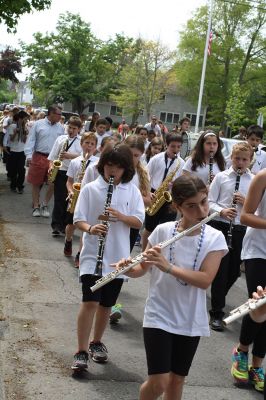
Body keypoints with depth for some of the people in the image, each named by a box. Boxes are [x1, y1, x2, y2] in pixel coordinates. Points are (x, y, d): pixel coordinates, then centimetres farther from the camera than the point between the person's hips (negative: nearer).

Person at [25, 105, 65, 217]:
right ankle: (36, 206, 20)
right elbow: (31, 140, -2)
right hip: (39, 157, -2)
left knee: (53, 183, -1)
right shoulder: (38, 124, -2)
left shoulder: (60, 127, 7)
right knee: (36, 183, 6)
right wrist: (29, 155, -10)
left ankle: (45, 205, 18)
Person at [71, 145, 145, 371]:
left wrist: (121, 216, -20)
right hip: (93, 255, -3)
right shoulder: (90, 189, -2)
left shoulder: (132, 191, 3)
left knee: (107, 304, 13)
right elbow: (78, 219, -4)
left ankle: (96, 342, 33)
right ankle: (82, 352, -4)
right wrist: (90, 228, -25)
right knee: (90, 302, -12)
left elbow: (139, 222, -1)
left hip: (118, 257, 3)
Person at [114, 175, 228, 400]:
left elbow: (205, 280, -18)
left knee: (177, 380, 13)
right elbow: (143, 269, 2)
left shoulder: (215, 238, -6)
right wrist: (128, 269, -21)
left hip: (191, 321, 2)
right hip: (159, 317, -1)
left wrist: (168, 266, -28)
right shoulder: (162, 231, -7)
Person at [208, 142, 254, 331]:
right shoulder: (221, 177, 1)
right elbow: (209, 201, -1)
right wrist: (222, 211, -19)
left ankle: (218, 296, 40)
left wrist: (246, 202, -14)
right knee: (221, 269, -3)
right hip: (221, 226, -3)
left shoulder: (255, 181, 4)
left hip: (242, 229, 3)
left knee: (235, 270, 12)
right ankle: (217, 313, 6)